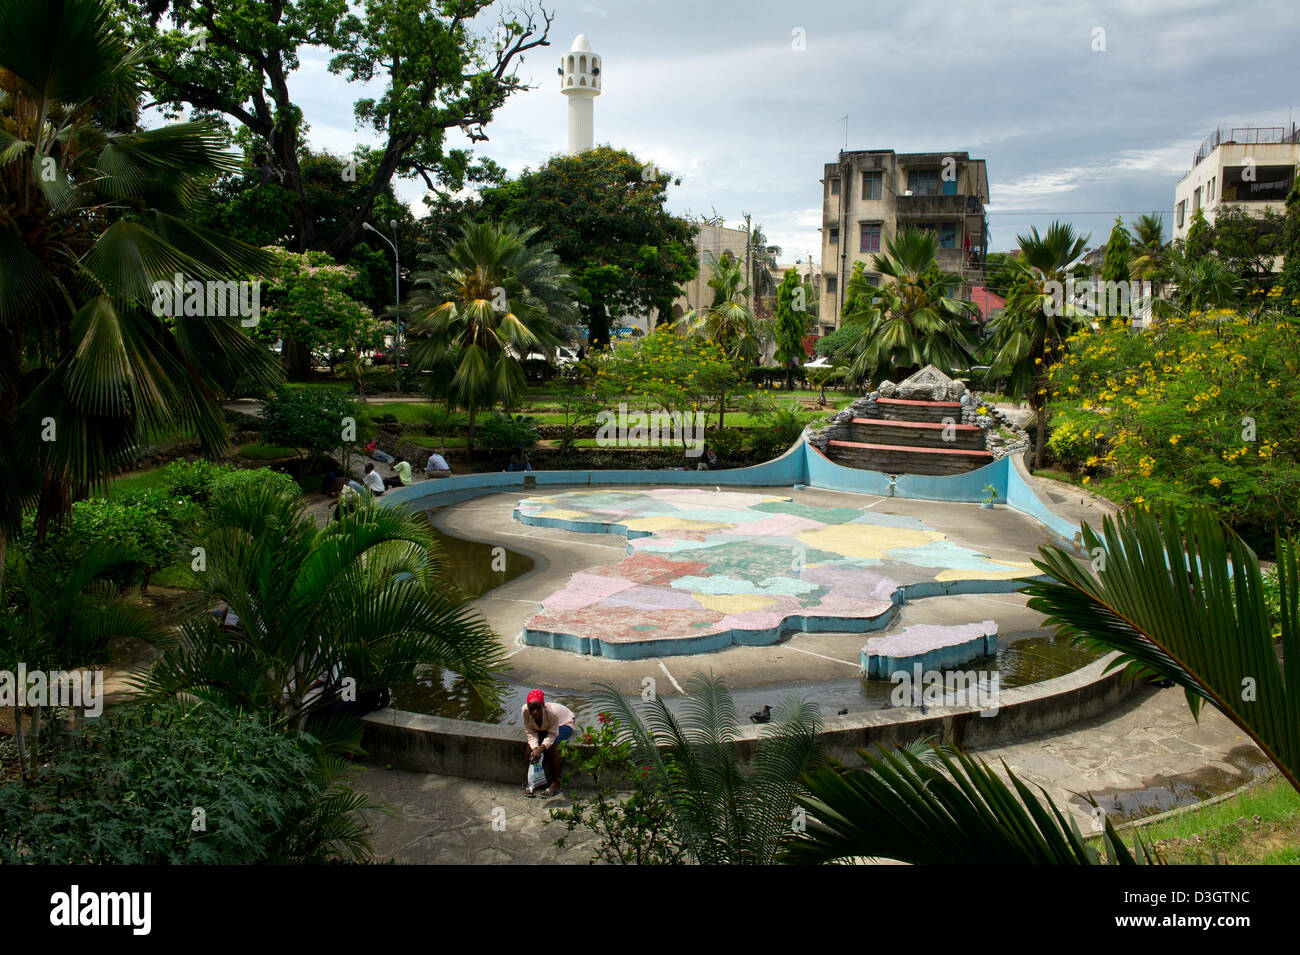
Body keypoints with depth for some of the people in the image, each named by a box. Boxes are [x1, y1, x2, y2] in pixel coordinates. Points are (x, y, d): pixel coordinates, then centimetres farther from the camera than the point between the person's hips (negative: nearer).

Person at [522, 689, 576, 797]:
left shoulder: (552, 712, -41)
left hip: (564, 723, -4)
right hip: (543, 727, 4)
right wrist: (535, 749, -38)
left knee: (552, 745, -28)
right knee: (531, 745, -19)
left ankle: (556, 784, -15)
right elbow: (530, 732, -22)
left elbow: (552, 734, -30)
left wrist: (541, 749, -44)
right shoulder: (525, 710, -32)